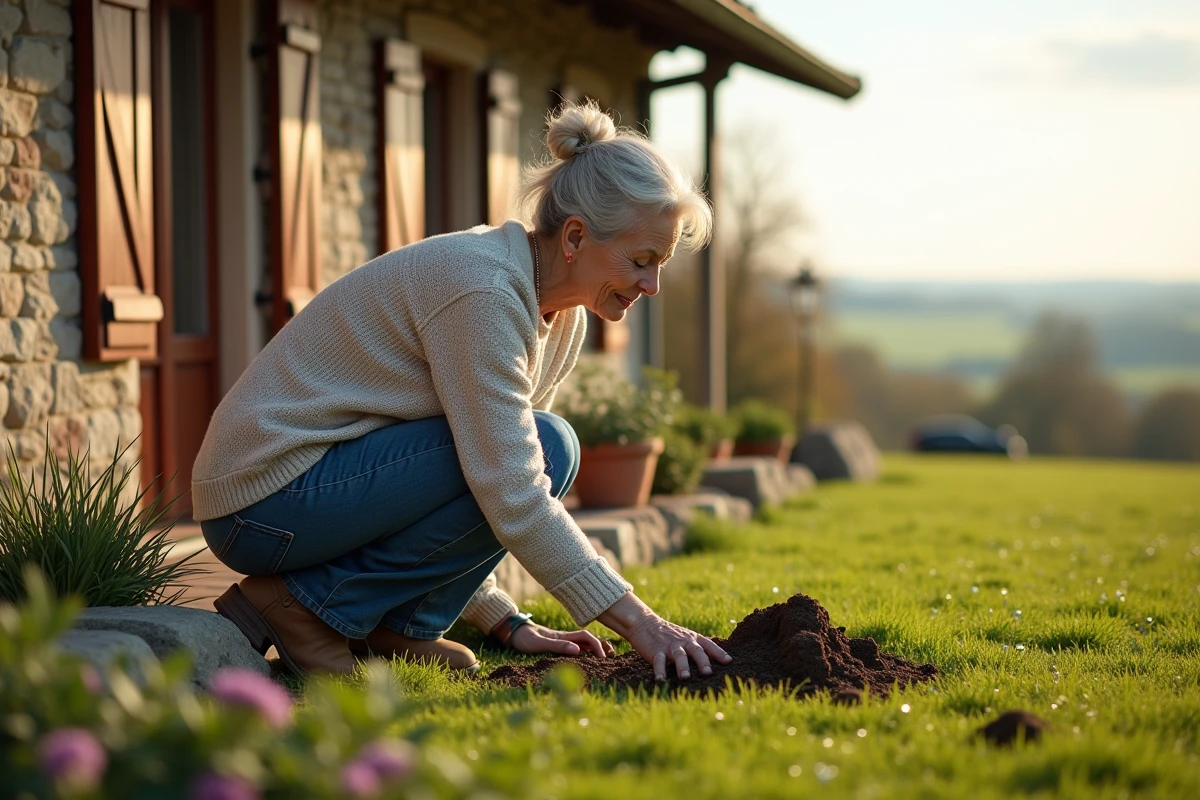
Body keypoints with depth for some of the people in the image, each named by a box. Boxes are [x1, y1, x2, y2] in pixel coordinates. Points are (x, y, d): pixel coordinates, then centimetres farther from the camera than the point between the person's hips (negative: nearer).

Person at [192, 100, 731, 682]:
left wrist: (507, 624, 6)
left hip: (334, 472, 9)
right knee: (545, 452, -19)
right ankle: (302, 607, -13)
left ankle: (386, 627, 2)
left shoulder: (563, 316, 6)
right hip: (265, 493, -9)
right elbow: (513, 496, -27)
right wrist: (636, 621, -24)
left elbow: (497, 474, 14)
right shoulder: (481, 290, -23)